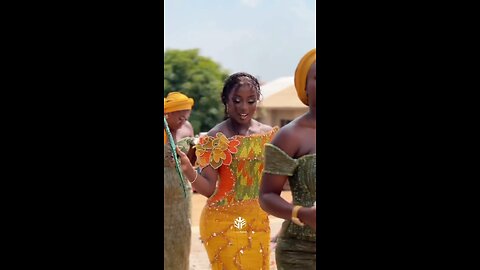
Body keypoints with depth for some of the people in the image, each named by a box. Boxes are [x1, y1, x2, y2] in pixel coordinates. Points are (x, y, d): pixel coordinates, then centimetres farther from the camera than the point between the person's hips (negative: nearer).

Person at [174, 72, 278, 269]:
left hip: (259, 222, 5)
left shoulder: (269, 135, 4)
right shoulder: (217, 138, -10)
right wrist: (187, 169, -29)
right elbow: (208, 189, -11)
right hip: (225, 223, -5)